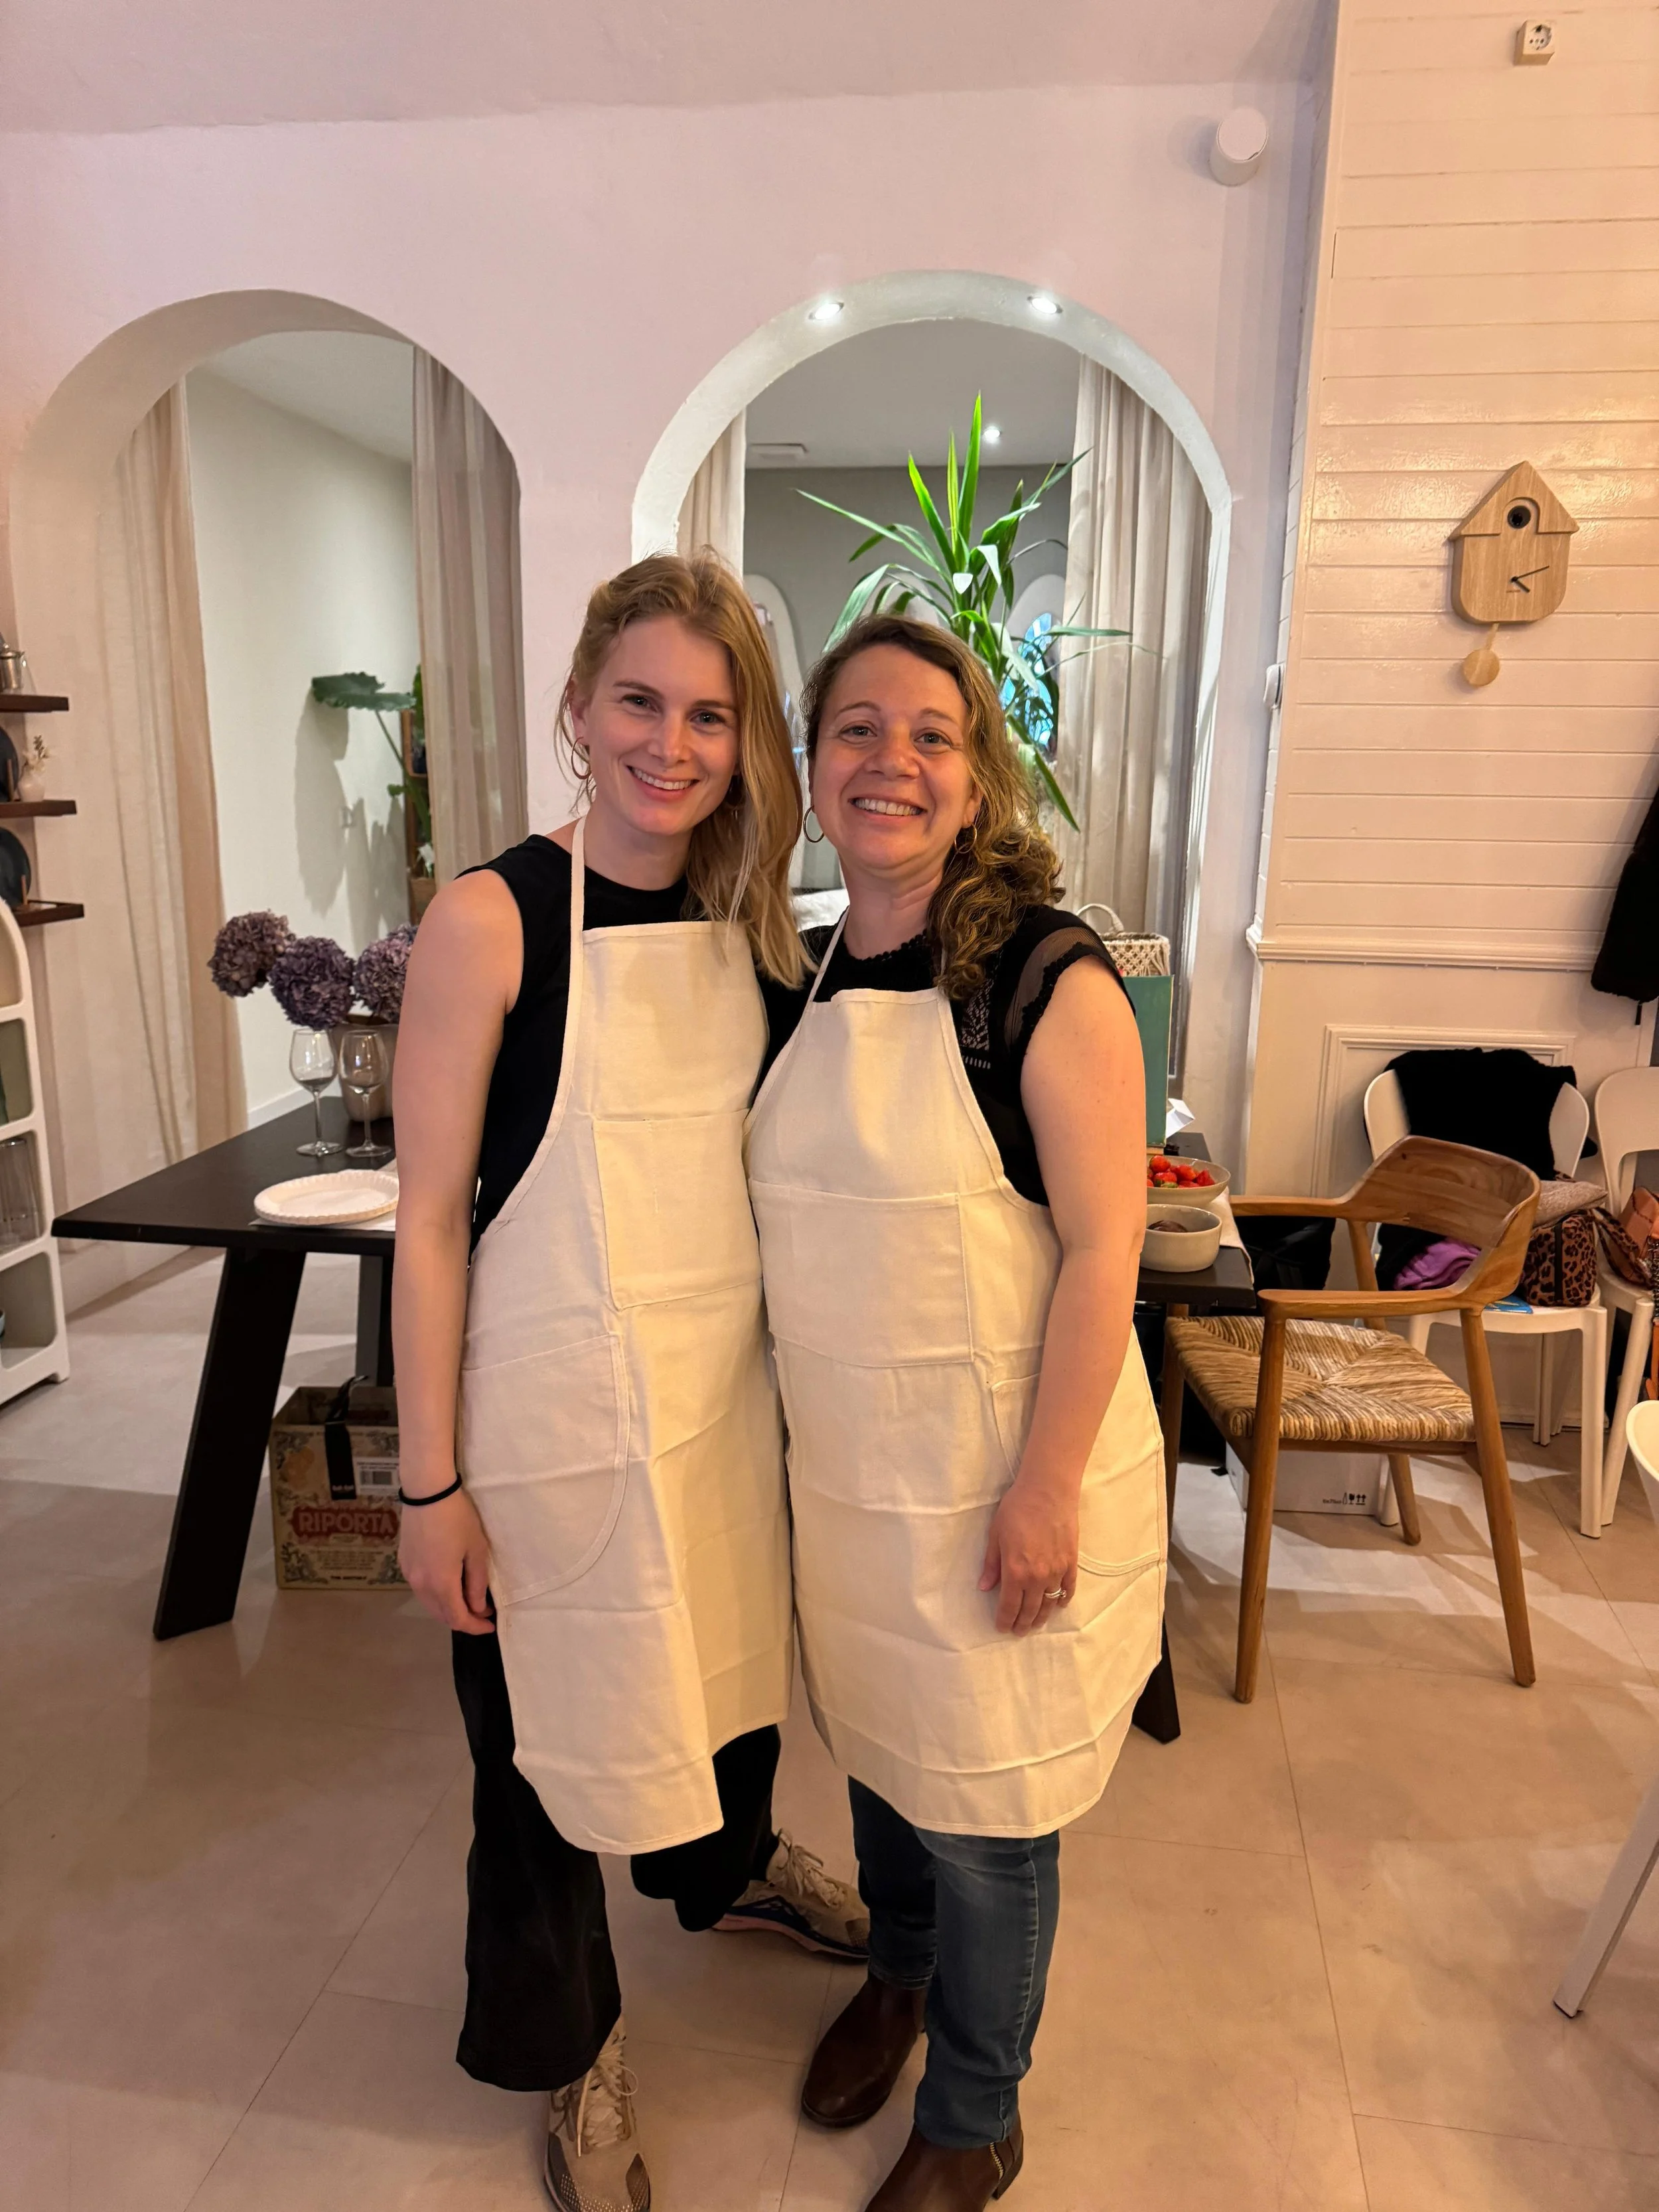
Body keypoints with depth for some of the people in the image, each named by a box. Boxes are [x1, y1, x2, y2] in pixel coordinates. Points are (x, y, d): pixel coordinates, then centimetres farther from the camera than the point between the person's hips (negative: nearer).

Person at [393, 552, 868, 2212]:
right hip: (552, 1405, -5)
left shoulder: (748, 923, 2)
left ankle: (728, 1870, 59)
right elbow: (430, 1215, -13)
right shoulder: (494, 918, -14)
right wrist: (432, 1481, -11)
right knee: (548, 1722, 13)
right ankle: (567, 2044, 43)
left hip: (726, 1378, 6)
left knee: (728, 1652, 25)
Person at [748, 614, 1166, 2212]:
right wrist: (803, 1434, 12)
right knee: (872, 1738, 24)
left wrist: (1044, 1489, -18)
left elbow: (1102, 1253, -17)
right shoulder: (805, 979, 3)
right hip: (842, 1465, 6)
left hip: (999, 1476, -5)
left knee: (982, 1802, 12)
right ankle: (898, 1974, 55)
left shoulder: (1049, 975, -17)